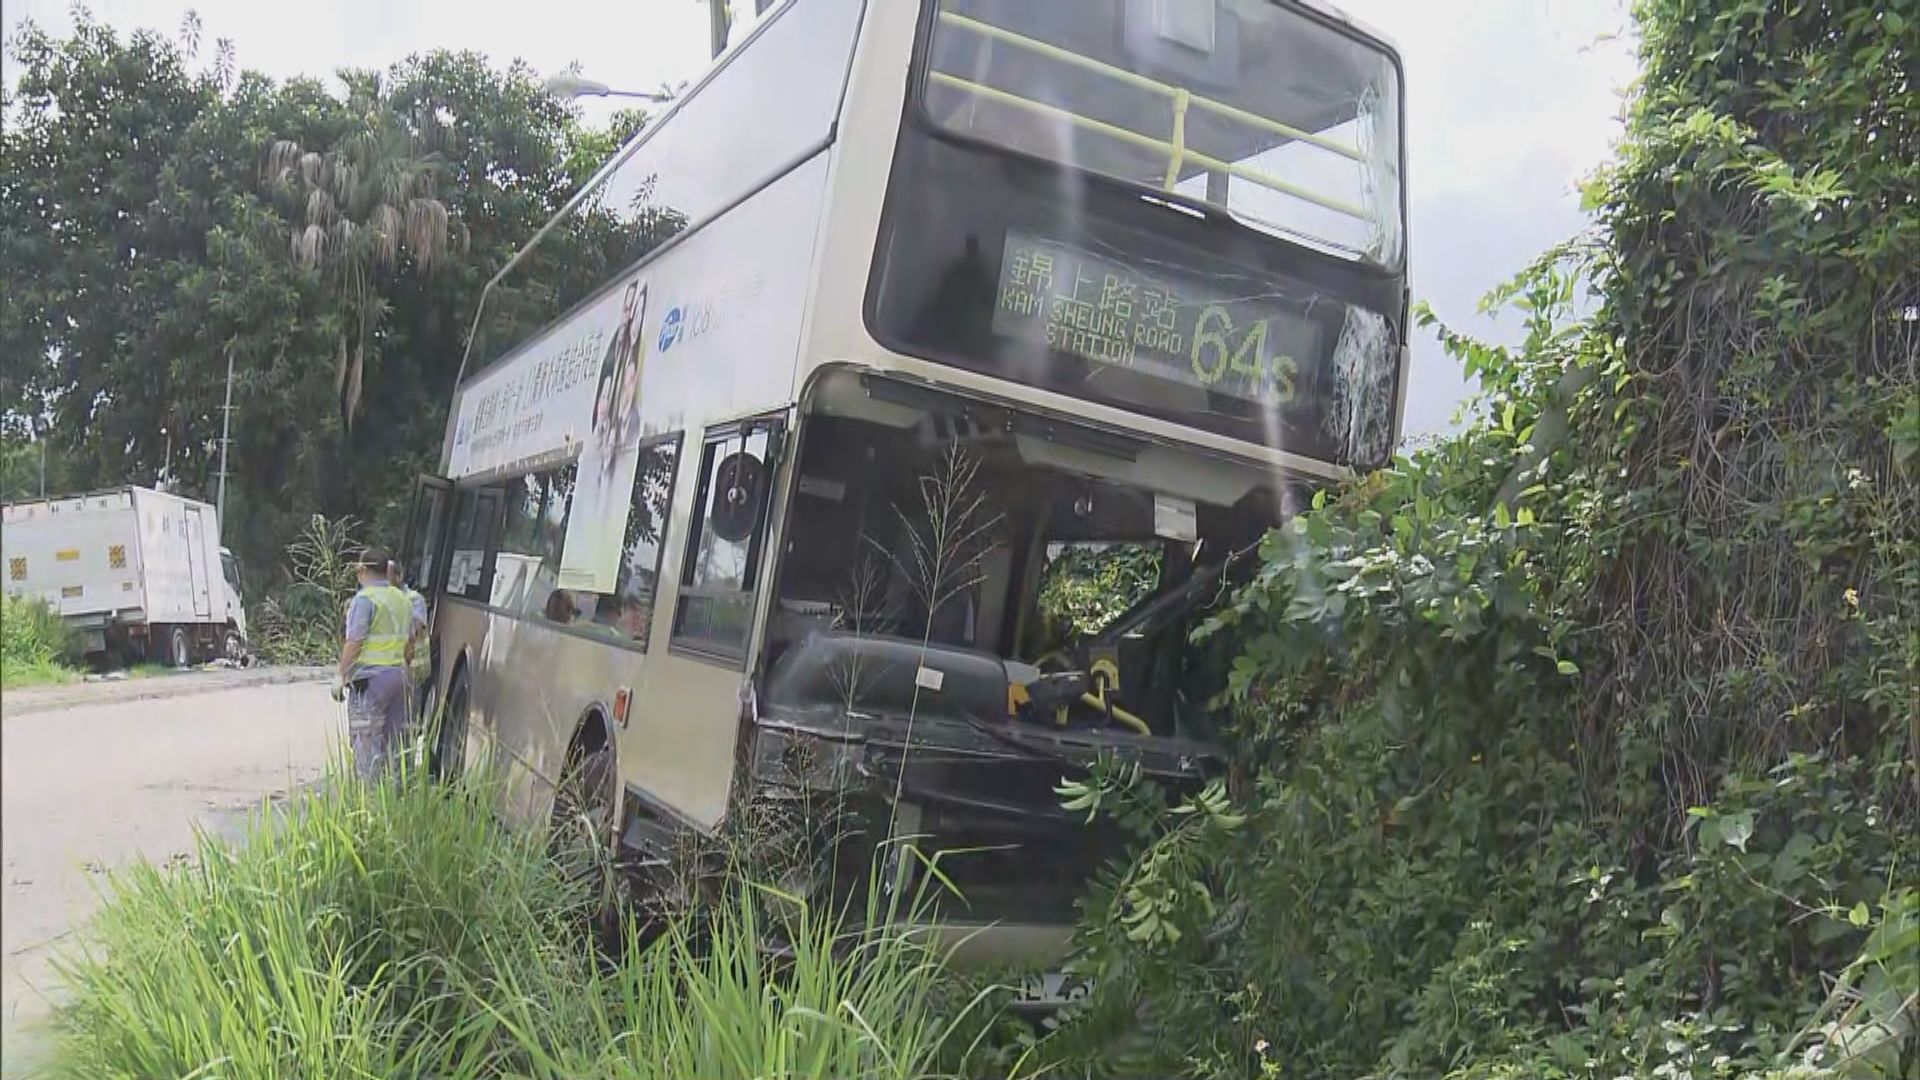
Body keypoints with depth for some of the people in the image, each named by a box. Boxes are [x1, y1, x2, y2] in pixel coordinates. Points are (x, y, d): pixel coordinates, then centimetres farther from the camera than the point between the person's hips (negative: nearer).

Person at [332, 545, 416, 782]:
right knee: (394, 739, 12)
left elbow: (354, 642, -15)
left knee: (366, 742, -4)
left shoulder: (365, 598, -10)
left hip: (370, 676, -8)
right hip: (398, 674, 8)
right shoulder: (402, 599, 15)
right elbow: (410, 642, 19)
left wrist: (340, 675, -10)